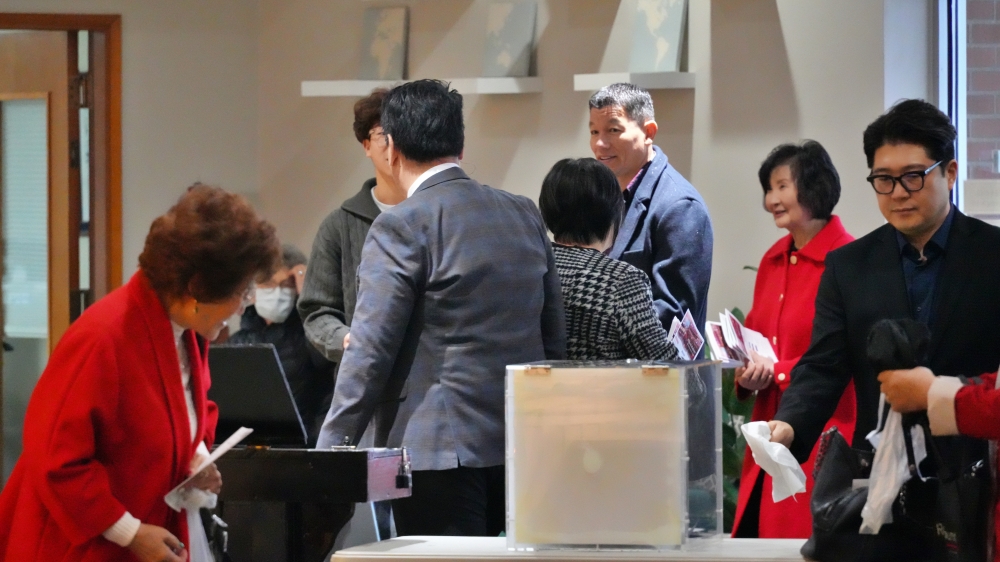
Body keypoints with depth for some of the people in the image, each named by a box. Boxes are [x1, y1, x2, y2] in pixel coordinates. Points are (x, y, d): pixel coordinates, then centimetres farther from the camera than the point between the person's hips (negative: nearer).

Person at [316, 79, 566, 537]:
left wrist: (330, 451, -8)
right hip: (524, 448, 7)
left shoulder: (402, 227, -10)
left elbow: (370, 352, -13)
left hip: (443, 449, -7)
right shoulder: (524, 215, 11)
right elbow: (554, 338, 15)